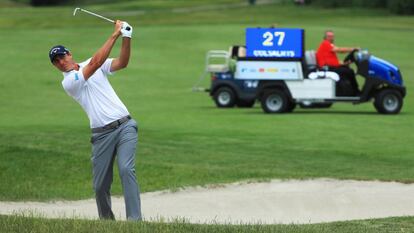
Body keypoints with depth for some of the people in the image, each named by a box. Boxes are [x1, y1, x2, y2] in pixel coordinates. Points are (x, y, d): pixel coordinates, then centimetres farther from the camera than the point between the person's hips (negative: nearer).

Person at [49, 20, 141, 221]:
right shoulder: (68, 82, -4)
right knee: (100, 184, 1)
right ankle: (106, 220, 23)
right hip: (102, 134, -1)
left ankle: (134, 219, -22)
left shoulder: (89, 65, 12)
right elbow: (95, 63, -16)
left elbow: (122, 63, 0)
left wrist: (126, 38, -16)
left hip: (125, 127, 1)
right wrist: (115, 35, -18)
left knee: (126, 169, -18)